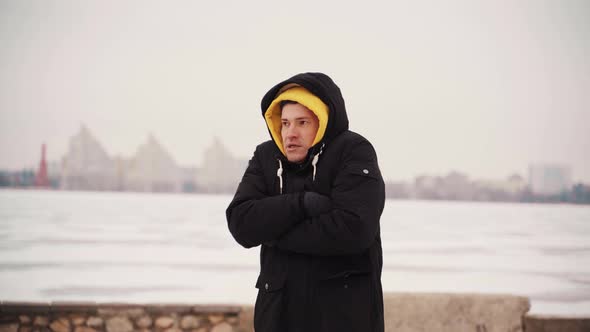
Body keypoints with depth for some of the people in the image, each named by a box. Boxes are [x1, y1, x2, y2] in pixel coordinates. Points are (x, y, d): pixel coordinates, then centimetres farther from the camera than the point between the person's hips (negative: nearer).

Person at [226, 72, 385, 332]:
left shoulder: (354, 152, -7)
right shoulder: (266, 157, 8)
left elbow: (354, 228, -21)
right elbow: (241, 223, -6)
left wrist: (273, 234, -10)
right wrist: (302, 203, -19)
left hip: (346, 309, -4)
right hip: (279, 307, 4)